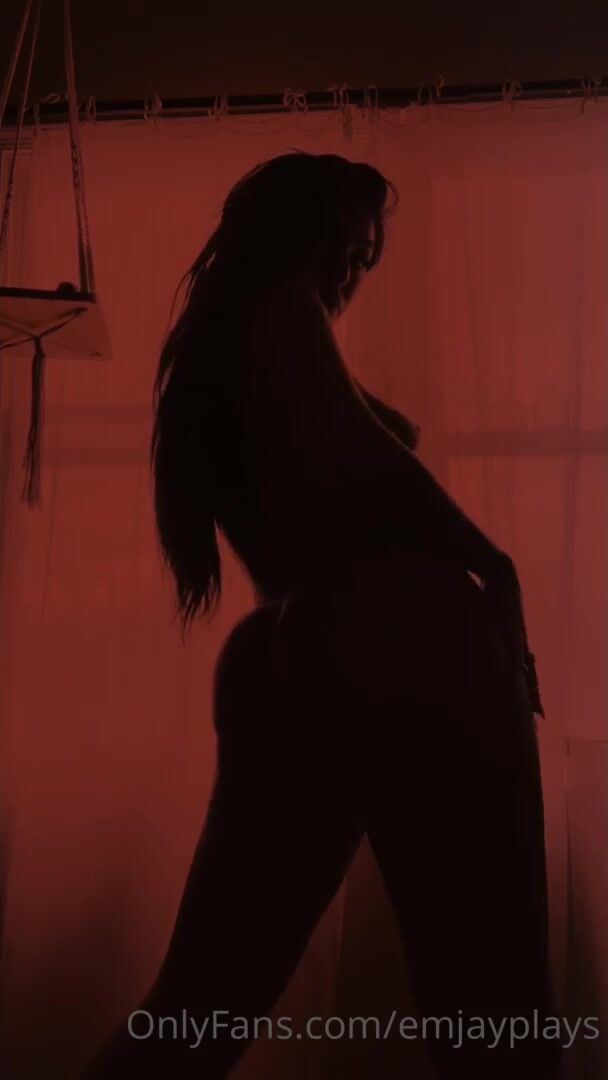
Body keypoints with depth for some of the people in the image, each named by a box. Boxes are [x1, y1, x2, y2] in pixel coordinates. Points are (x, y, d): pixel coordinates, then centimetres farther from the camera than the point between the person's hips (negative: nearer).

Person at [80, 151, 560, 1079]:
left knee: (210, 991, 11)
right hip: (393, 642, -9)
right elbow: (344, 446, -12)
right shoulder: (279, 301, 5)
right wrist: (494, 567, -7)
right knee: (485, 988, -3)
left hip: (284, 661, 9)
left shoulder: (213, 343, 28)